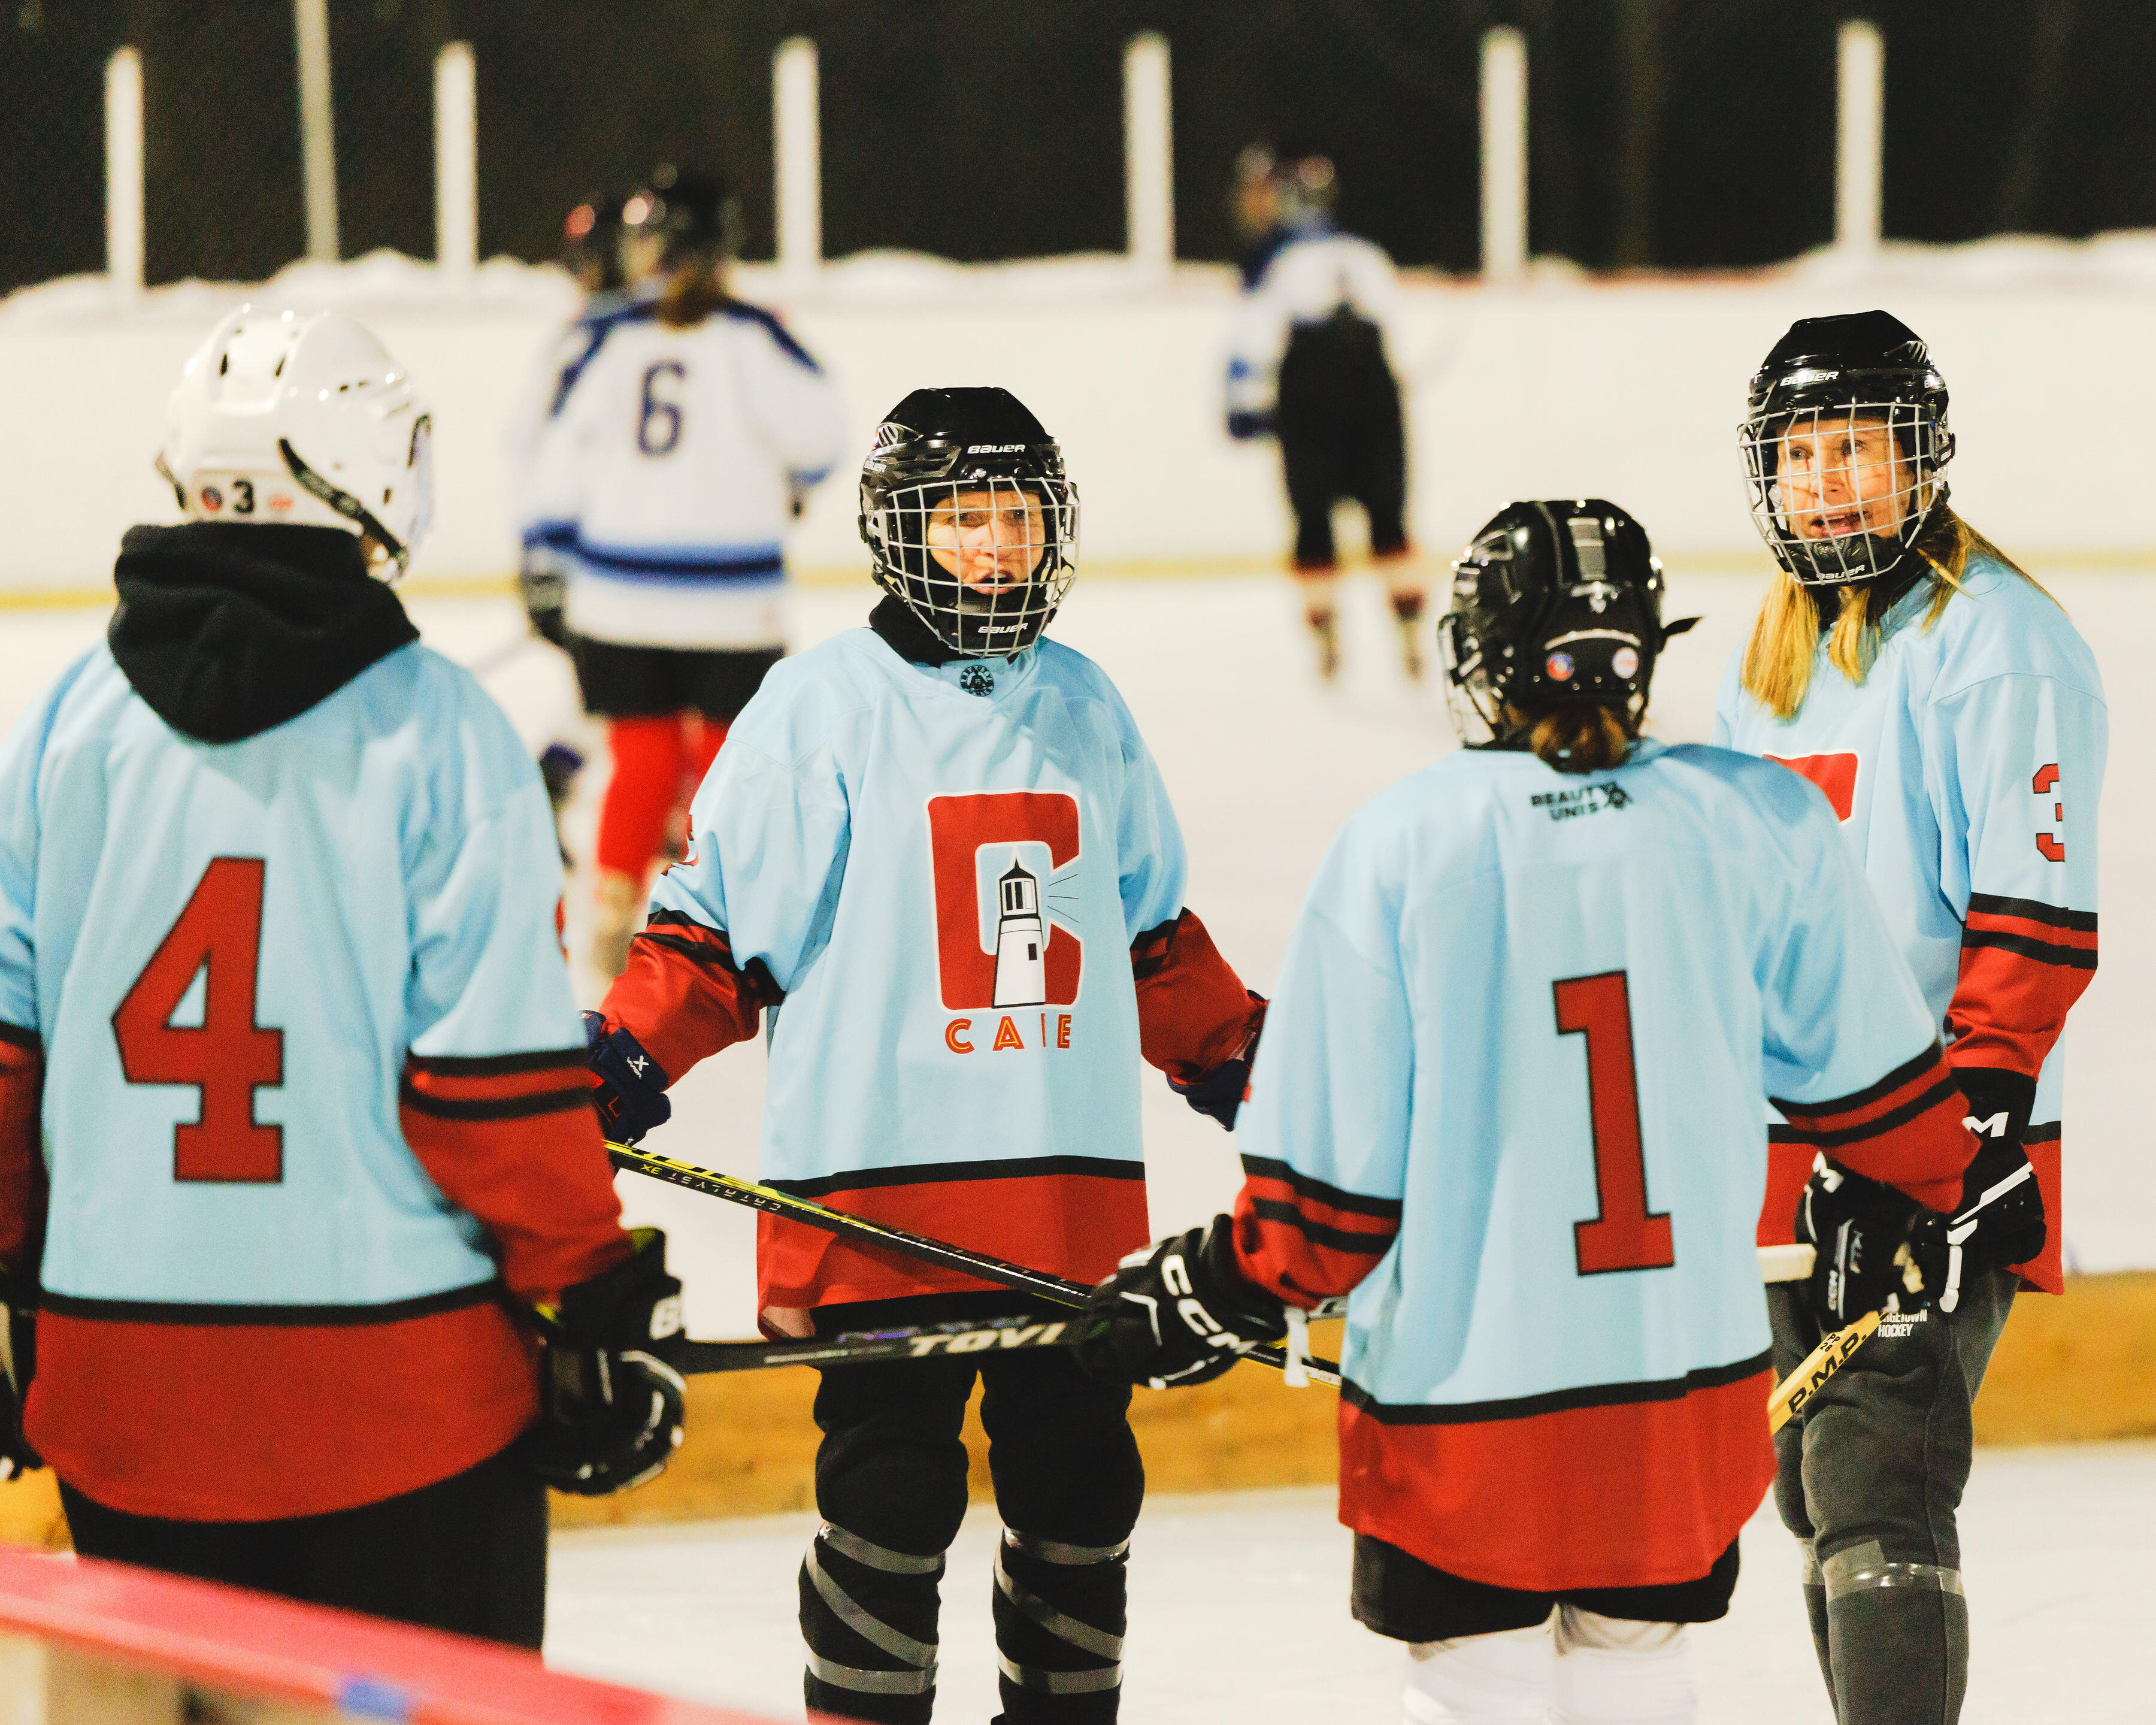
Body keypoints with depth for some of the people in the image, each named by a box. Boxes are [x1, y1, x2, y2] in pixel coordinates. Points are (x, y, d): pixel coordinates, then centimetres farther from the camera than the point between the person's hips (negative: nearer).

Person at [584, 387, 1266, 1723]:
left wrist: (1247, 1064, 22)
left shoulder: (1085, 708, 12)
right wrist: (626, 1060, -13)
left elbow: (1154, 934, 23)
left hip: (1076, 1185, 5)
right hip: (880, 1184, -5)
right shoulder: (822, 707, -3)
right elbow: (720, 917, -2)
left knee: (1081, 1483, 8)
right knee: (892, 1497, -4)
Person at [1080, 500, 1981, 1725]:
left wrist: (1222, 1295, 8)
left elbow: (1335, 1166, -7)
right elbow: (1877, 1079, 8)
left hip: (1459, 1399, -2)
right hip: (1694, 1391, 2)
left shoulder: (1399, 847, -9)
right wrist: (1941, 1207, 27)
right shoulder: (1759, 827, -4)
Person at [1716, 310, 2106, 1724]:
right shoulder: (1777, 652, 16)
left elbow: (2037, 913, -17)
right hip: (1790, 1145, 8)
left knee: (1877, 1483, -16)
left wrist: (1973, 1114, -24)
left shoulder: (1997, 640, -11)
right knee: (1823, 1494, 12)